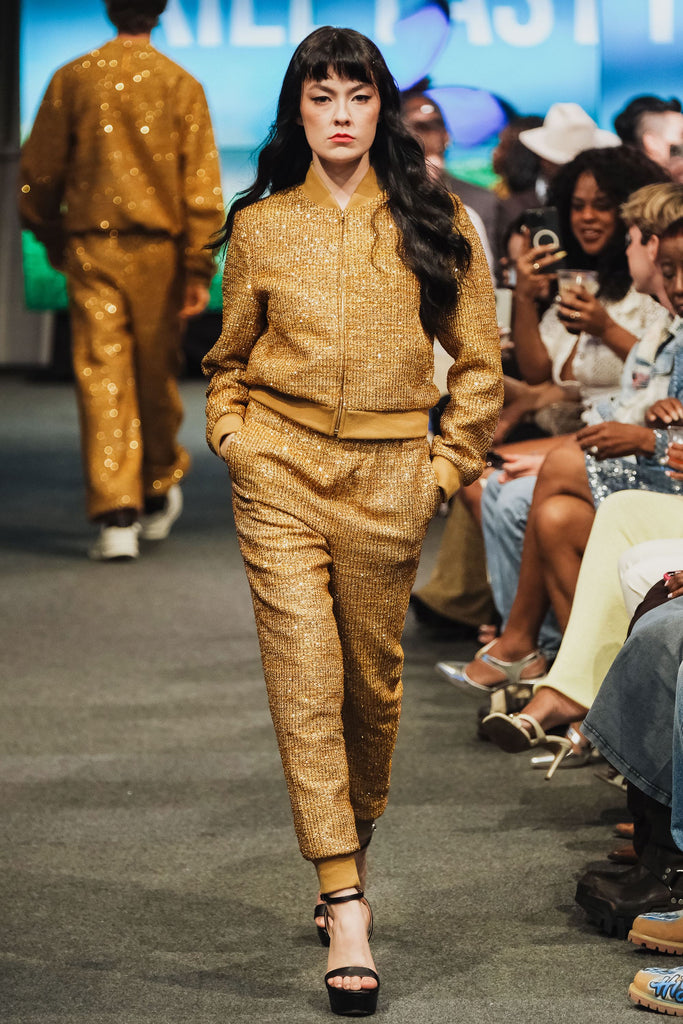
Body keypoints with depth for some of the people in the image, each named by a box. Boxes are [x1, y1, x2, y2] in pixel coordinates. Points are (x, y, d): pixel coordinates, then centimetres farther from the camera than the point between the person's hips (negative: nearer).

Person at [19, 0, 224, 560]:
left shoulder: (72, 79, 0)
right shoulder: (181, 85, -2)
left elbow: (39, 171, 5)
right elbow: (202, 183, -6)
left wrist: (51, 238, 21)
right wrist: (199, 270, -4)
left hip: (91, 246, 0)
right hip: (158, 248, 0)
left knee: (101, 378, -1)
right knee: (156, 376, 15)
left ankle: (115, 516, -9)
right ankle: (158, 496, 32)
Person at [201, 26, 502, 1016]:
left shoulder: (434, 222, 4)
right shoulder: (261, 224, 7)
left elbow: (480, 363, 8)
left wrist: (445, 469, 3)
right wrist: (234, 436, 5)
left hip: (387, 477, 0)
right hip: (280, 470, 0)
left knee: (372, 677, 8)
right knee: (304, 676, -9)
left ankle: (352, 850, 33)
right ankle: (347, 910, -11)